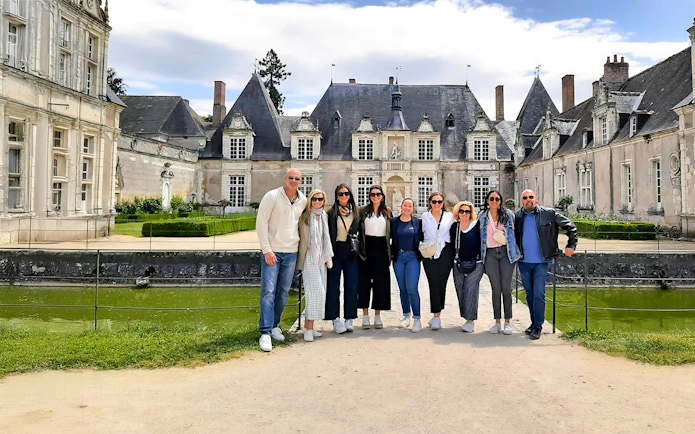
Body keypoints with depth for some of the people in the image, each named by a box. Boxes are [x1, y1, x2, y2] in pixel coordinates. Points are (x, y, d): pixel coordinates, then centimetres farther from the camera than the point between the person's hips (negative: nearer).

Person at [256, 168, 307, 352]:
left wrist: (300, 242, 10)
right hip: (272, 251, -5)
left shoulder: (303, 200, 4)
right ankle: (265, 332, -4)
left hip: (291, 253, 5)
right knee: (268, 291, -8)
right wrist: (267, 250, -14)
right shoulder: (272, 196, -9)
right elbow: (261, 223, -10)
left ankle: (274, 325, 26)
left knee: (283, 292, 11)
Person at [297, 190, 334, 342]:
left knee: (319, 292, 6)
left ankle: (308, 326, 15)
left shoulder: (324, 217, 13)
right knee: (315, 292, -14)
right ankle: (309, 329, -9)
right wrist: (301, 258, -8)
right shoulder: (304, 217, -4)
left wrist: (328, 257, 14)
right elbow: (301, 238, -4)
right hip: (309, 258, -6)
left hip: (321, 258, 6)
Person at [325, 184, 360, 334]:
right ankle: (336, 319, 8)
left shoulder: (356, 212, 8)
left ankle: (349, 319, 14)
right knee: (334, 286, 0)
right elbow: (328, 235, -2)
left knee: (351, 286, 4)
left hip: (351, 252, 2)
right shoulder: (331, 213, 0)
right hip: (336, 252, -2)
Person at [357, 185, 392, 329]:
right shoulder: (363, 211, 2)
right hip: (367, 249, -2)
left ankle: (377, 316, 13)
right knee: (364, 282, 1)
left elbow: (391, 231, 11)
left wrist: (390, 252, 5)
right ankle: (365, 315, 9)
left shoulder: (387, 211, 8)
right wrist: (359, 249, -8)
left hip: (381, 249, 2)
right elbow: (357, 229, 1)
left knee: (381, 283, 4)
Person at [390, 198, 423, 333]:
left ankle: (417, 319, -4)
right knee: (403, 289, 9)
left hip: (413, 257, -2)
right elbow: (388, 238, 8)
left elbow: (422, 239, 6)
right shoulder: (394, 222, 5)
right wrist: (391, 254, 2)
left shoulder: (418, 222, 3)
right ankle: (406, 316, 20)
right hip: (398, 257, 2)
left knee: (412, 289, -11)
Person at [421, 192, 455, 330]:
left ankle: (436, 314, 10)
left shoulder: (450, 216, 9)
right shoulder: (425, 216, 11)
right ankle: (436, 316, -3)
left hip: (445, 252, 0)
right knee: (434, 284, -7)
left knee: (441, 284, -3)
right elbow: (421, 234, 16)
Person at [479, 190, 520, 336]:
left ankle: (507, 322, 9)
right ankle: (497, 322, 11)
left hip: (506, 252, -1)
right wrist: (481, 256, 9)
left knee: (506, 289, 0)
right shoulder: (482, 216, 9)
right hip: (490, 254, 1)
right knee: (496, 289, 4)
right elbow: (480, 236, 15)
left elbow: (515, 232, 10)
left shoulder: (509, 215, 5)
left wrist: (515, 252, 3)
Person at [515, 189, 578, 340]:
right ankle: (534, 322, 27)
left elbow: (570, 226, 2)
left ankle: (537, 326, 5)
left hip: (541, 262, -3)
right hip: (523, 262, 3)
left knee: (539, 295, -5)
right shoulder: (517, 216, 3)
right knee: (529, 294, 13)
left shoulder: (549, 214, -4)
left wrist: (571, 245, -3)